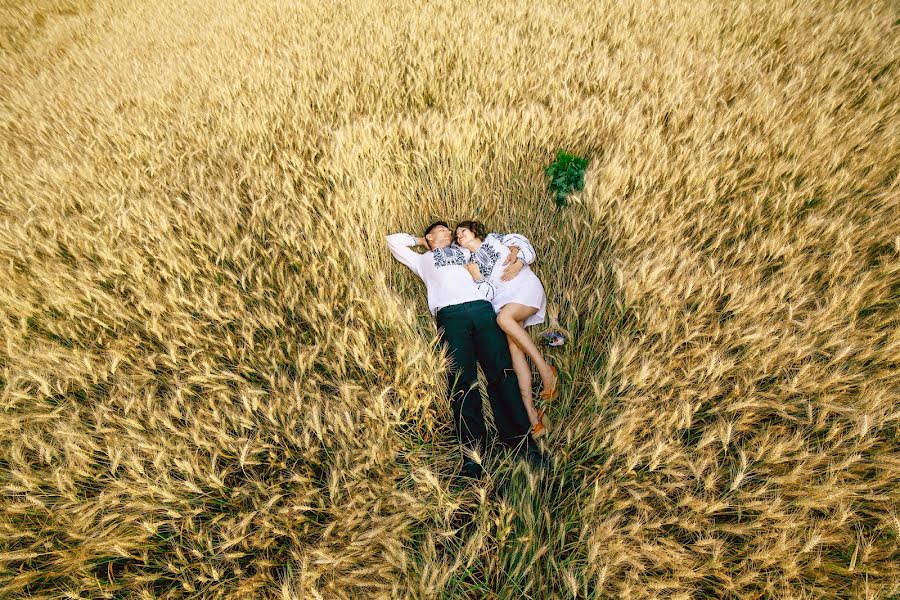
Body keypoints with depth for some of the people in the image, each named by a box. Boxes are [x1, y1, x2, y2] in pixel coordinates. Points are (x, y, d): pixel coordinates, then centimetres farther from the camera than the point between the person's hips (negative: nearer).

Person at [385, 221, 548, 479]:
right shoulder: (423, 260, 34)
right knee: (462, 381, -15)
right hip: (450, 314, -1)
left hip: (482, 308, 2)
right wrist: (419, 239, 43)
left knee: (502, 373, -14)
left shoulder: (464, 251, 38)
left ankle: (522, 442, -16)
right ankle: (474, 453, -16)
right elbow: (393, 240, 39)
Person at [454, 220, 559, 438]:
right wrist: (476, 277, -4)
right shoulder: (470, 262, 24)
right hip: (502, 300, 3)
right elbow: (487, 294, 12)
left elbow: (526, 246, 9)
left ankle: (546, 369, -27)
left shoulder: (494, 238, 20)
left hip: (525, 288, -3)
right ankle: (530, 411, -29)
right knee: (513, 345, -21)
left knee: (504, 317, -35)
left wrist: (518, 263, -9)